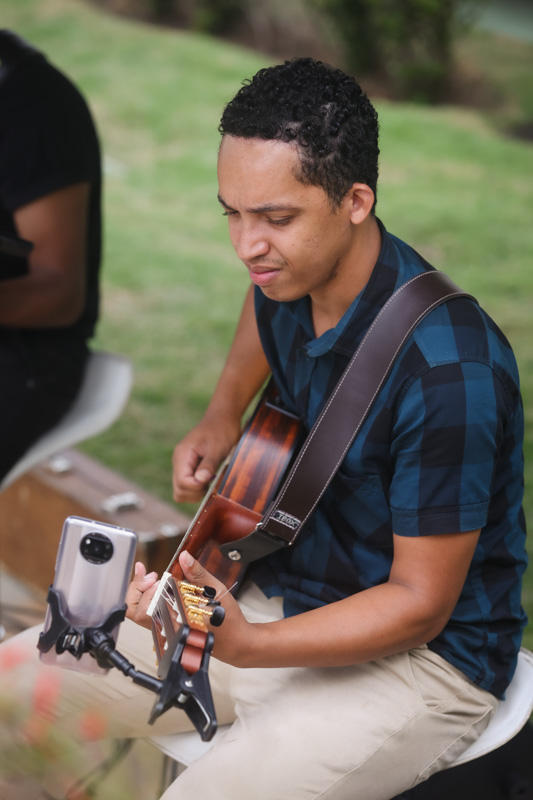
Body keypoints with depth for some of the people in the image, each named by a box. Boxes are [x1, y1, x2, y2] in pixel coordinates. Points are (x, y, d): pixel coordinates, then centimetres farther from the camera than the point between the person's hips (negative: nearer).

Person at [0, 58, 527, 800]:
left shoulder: (449, 369, -29)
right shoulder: (290, 275, -6)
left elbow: (421, 602, -23)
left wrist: (248, 646, -34)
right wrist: (223, 415, 12)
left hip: (418, 654, -7)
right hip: (279, 587, 7)